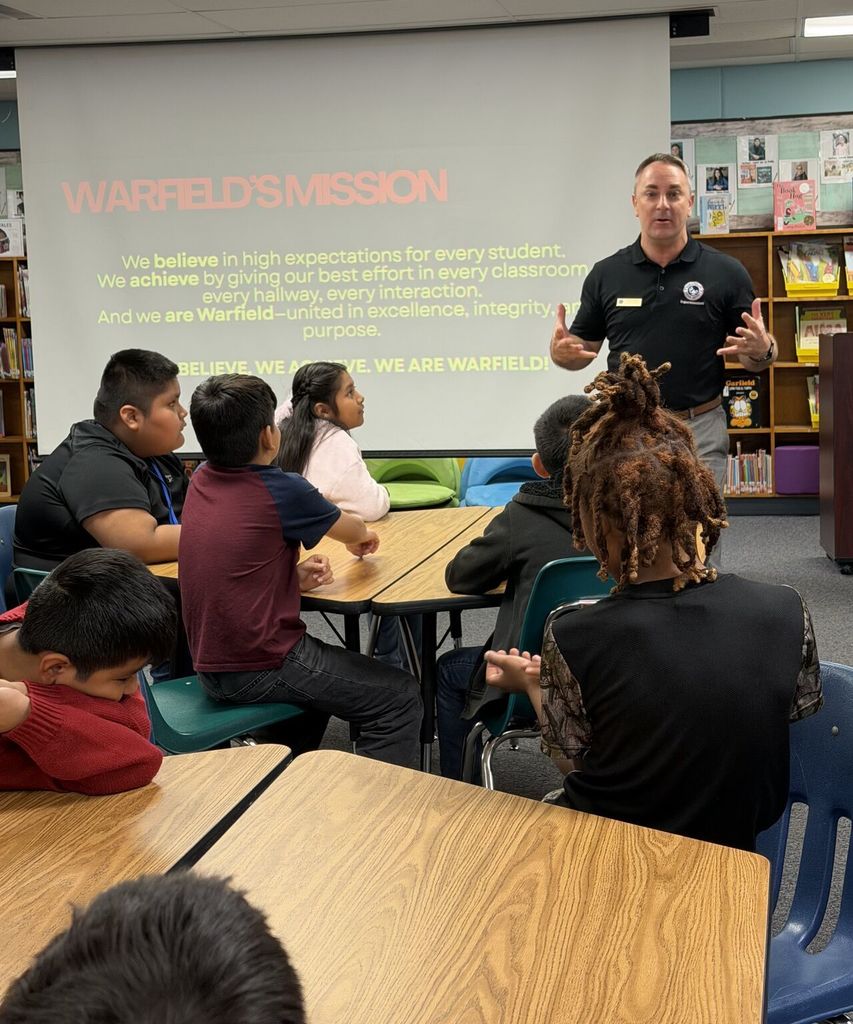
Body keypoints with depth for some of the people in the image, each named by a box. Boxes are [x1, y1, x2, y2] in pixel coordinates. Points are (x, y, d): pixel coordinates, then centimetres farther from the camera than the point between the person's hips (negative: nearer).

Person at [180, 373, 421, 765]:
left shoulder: (200, 481, 3)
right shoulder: (280, 490, -15)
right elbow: (352, 531, 4)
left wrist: (295, 576, 0)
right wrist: (362, 535, 27)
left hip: (209, 666, 8)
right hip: (261, 668, -8)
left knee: (321, 668, 34)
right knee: (401, 699, 0)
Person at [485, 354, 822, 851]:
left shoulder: (574, 642, -28)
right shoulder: (787, 612, -20)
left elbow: (571, 749, -11)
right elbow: (800, 708, -1)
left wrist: (531, 682, 9)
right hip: (735, 848, 4)